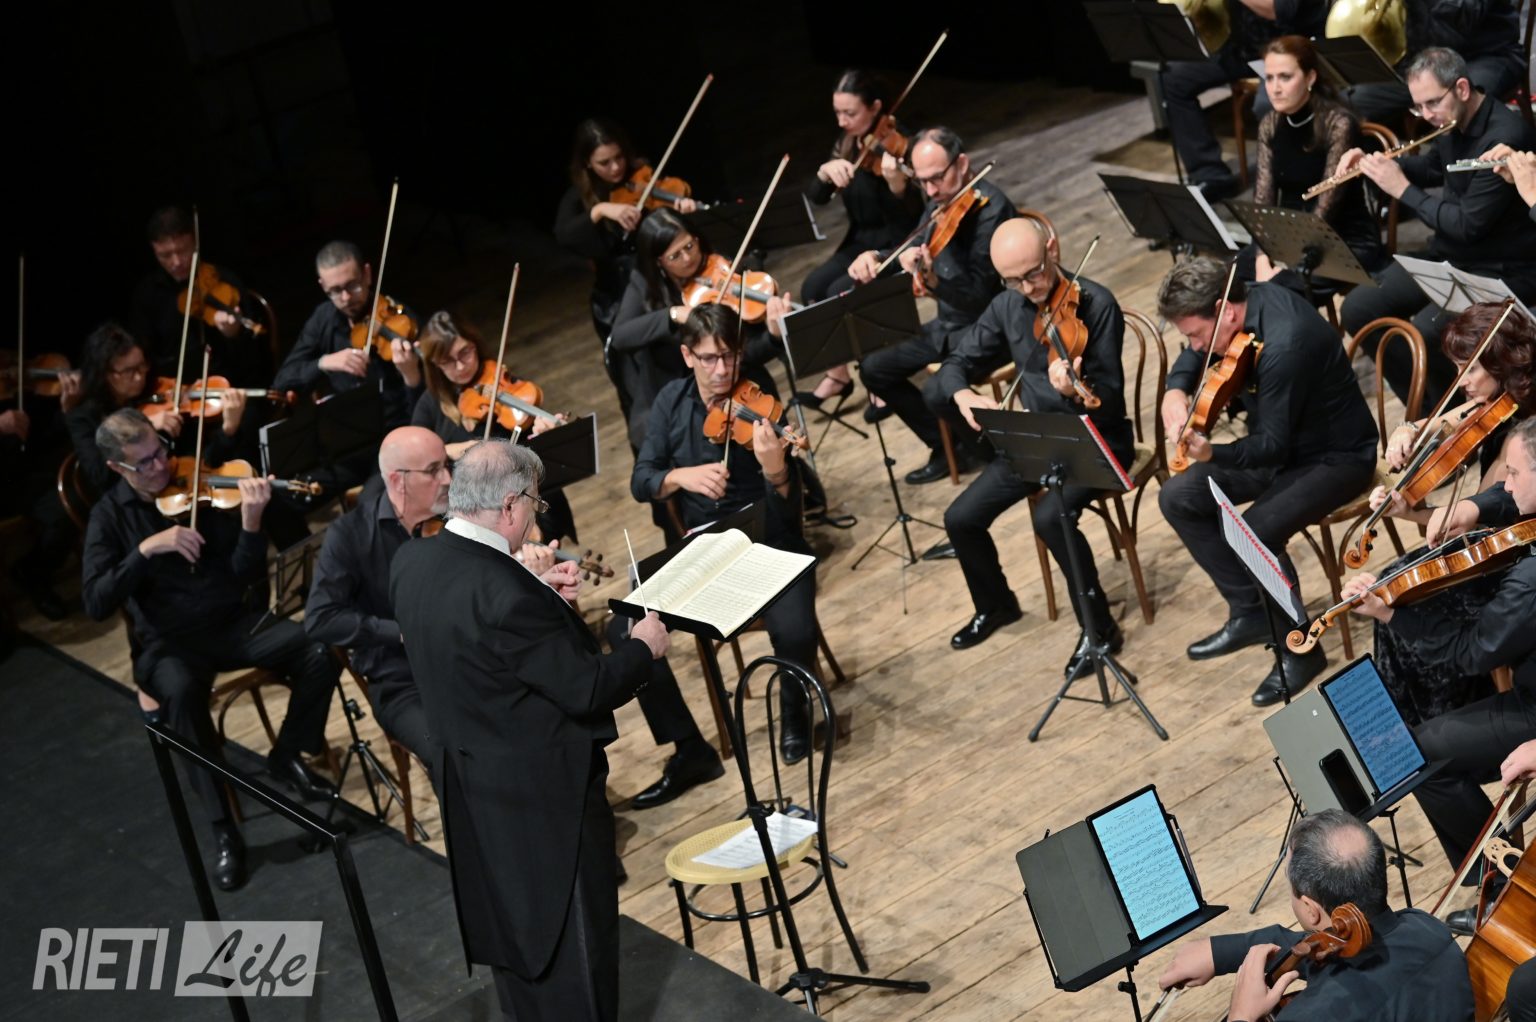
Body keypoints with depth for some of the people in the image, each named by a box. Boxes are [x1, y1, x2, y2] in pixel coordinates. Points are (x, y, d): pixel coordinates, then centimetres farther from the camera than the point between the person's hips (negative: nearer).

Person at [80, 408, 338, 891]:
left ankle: (286, 756, 4)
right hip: (167, 641, -2)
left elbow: (250, 576, -5)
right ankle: (224, 830, -28)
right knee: (181, 691, -38)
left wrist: (251, 522, -24)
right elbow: (96, 604, -12)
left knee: (320, 651, -23)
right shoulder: (111, 515, -1)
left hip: (232, 622, 2)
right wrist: (146, 549, -23)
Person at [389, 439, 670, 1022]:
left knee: (510, 923, 24)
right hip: (545, 789, -8)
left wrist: (537, 593, 7)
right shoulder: (505, 592, -32)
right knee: (575, 936, 9)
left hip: (468, 780, 8)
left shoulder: (411, 562, -6)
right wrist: (643, 648, -6)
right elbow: (589, 689, -23)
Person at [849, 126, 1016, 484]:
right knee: (874, 368, 8)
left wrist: (932, 280, -48)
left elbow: (977, 296, -30)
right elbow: (914, 252, 17)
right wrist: (876, 257, -3)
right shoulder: (941, 201, 0)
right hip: (948, 324, 9)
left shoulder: (991, 209, -25)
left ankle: (972, 442, 2)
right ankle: (945, 445, 16)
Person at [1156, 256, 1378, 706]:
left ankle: (1300, 650, -8)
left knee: (1254, 535, -31)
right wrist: (1176, 390, -10)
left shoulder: (1285, 344, -33)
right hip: (1280, 443, 9)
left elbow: (1272, 447, -29)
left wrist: (1213, 454, -46)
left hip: (1335, 458, -9)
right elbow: (1193, 356, 12)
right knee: (1177, 497, -2)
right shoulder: (1249, 299, -7)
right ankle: (1249, 613, 10)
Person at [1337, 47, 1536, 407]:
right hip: (1449, 254, 9)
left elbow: (1467, 225, -27)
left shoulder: (1506, 138, -26)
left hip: (1501, 272, -9)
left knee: (1421, 335, -29)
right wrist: (1375, 163, 6)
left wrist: (1402, 188, -19)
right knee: (1357, 310, -2)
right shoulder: (1453, 122, 0)